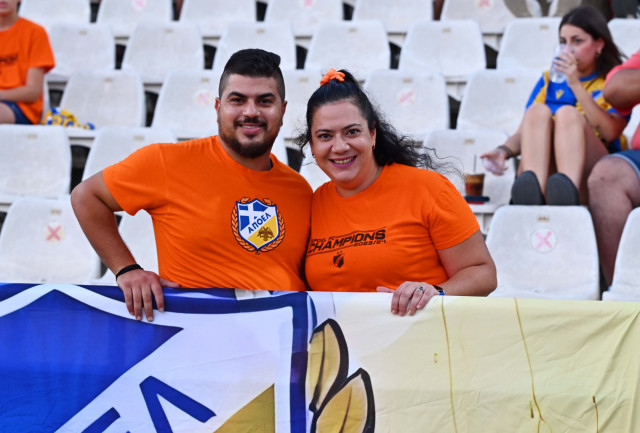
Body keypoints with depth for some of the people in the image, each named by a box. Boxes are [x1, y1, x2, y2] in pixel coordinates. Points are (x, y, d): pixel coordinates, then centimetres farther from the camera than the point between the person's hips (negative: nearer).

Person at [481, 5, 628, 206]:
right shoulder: (550, 79, 24)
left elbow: (610, 132, -6)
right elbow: (523, 132, 12)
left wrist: (575, 84, -9)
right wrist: (504, 151, -10)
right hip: (543, 168, 2)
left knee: (567, 112, -26)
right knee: (538, 111, -22)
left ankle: (568, 188, -56)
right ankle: (534, 189, -51)